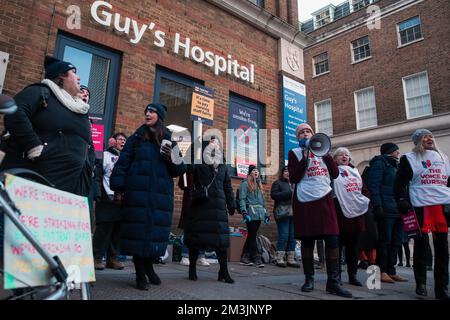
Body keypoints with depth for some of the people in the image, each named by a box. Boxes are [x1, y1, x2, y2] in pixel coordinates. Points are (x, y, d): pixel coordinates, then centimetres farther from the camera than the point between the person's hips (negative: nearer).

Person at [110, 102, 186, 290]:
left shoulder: (169, 142, 12)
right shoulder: (136, 138, 8)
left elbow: (179, 170, 8)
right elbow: (122, 163, 3)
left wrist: (172, 159, -11)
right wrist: (118, 188, -6)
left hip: (161, 195, 2)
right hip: (137, 192, -1)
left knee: (157, 229, 5)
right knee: (138, 230, 0)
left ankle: (149, 265, 30)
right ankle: (140, 274, 14)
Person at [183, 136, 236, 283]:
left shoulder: (223, 167, 17)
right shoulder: (197, 164, 4)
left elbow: (228, 187, 19)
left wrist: (231, 205, 16)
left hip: (218, 207, 3)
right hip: (198, 205, -3)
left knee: (221, 238, 2)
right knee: (196, 237, 3)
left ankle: (224, 271, 12)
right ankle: (192, 269, 19)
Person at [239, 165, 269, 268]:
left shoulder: (259, 185, 23)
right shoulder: (245, 184, 0)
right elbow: (242, 199, -8)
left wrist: (266, 213, 21)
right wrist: (244, 212, -19)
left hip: (259, 214, 7)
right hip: (251, 213, -7)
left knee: (251, 235, 10)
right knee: (252, 235, -7)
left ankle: (245, 257, 17)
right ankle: (256, 258, -3)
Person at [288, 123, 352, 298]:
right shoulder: (294, 152, 7)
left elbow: (335, 173, 10)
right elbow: (293, 178, -5)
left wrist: (326, 153, 0)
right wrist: (305, 157, -10)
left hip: (324, 198, 3)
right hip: (304, 200, -3)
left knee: (332, 239, -5)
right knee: (307, 241, 2)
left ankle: (333, 282, 3)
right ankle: (309, 279, 16)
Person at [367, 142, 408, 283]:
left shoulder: (396, 165, 24)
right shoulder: (379, 163, -2)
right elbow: (373, 185, -12)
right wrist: (377, 205, -21)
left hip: (398, 210, 8)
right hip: (386, 209, -8)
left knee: (396, 241, 8)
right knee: (385, 240, -5)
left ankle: (391, 271, 15)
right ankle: (382, 271, 2)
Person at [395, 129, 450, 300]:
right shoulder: (409, 159, 5)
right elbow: (400, 182, -2)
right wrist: (401, 201, -13)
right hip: (421, 205, -4)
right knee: (421, 243, 0)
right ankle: (421, 283, 13)